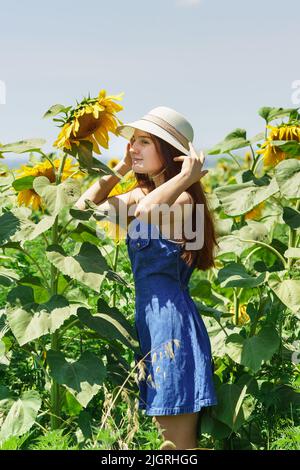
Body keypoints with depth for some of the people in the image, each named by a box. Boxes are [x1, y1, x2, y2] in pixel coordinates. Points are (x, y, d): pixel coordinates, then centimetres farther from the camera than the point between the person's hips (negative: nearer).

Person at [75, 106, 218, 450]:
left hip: (172, 318, -9)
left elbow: (144, 212, -35)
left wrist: (186, 177, -25)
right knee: (165, 438, 16)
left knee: (179, 444, -3)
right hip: (148, 317, 9)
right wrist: (120, 168, 11)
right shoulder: (142, 194, 13)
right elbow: (83, 209, 15)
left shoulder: (183, 200, -14)